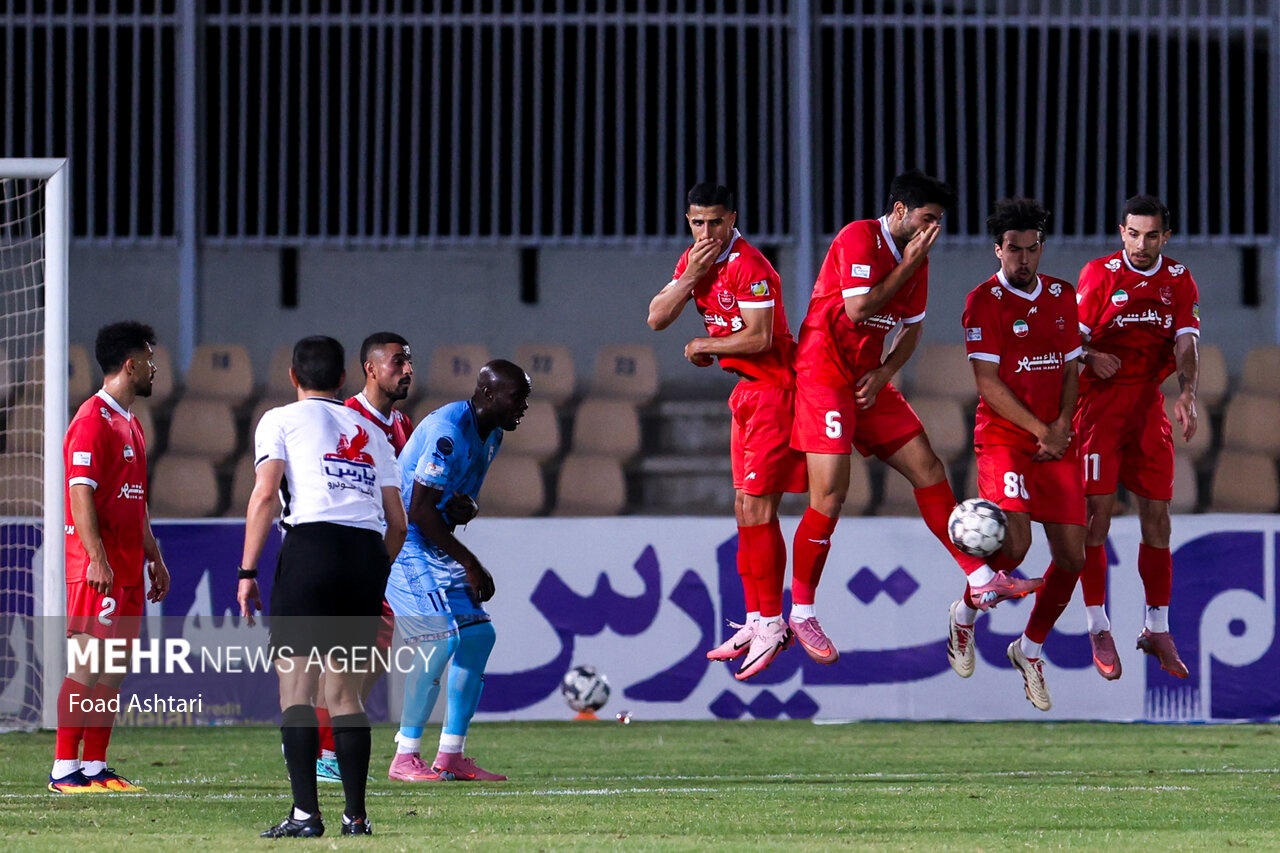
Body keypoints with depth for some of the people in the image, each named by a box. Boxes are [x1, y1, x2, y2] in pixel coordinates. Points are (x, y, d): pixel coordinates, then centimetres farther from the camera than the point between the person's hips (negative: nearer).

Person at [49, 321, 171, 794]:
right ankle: (64, 769, -10)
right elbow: (81, 496, -18)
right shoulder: (93, 421, -11)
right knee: (89, 666, -11)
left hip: (127, 568, 9)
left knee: (114, 671, 7)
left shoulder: (130, 423, 19)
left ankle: (95, 766, 10)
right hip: (99, 566, -9)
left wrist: (153, 558, 23)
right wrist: (97, 560, -24)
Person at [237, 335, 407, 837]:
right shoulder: (370, 433, 23)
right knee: (345, 690, 11)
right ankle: (356, 816, 6)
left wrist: (247, 572, -3)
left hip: (312, 545, -5)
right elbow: (397, 521, 18)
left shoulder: (280, 420, 10)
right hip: (368, 552, 5)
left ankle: (305, 812, -14)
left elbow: (265, 494, -3)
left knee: (295, 685, -4)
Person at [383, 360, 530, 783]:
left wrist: (467, 506, -8)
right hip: (403, 542, -10)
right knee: (441, 639, -18)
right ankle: (406, 758, -12)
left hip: (432, 546, 10)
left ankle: (451, 756, 11)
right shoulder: (449, 430, -22)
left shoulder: (491, 435, 10)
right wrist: (470, 564, -19)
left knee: (478, 635, 7)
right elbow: (419, 510, -24)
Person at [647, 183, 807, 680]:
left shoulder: (747, 266, -19)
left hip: (775, 389, -9)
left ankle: (771, 626, -8)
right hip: (749, 391, 9)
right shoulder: (694, 260, 8)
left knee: (756, 508, -12)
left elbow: (758, 337, -24)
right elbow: (657, 319, 4)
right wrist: (691, 276, -11)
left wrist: (702, 347, -9)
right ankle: (756, 621, 18)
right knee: (746, 508, 11)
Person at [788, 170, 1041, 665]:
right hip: (824, 377, -8)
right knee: (829, 496, -14)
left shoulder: (914, 257, 10)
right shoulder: (859, 239, -14)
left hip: (868, 381, 8)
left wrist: (885, 372, -1)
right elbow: (857, 310, -23)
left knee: (928, 470, 5)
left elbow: (913, 327, 17)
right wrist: (909, 265, -16)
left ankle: (983, 580, 9)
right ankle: (801, 615, -5)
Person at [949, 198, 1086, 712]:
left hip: (1057, 441, 5)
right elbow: (988, 383, -10)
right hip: (1004, 437, -5)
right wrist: (1039, 431, -14)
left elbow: (1071, 369, 15)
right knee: (1015, 543, -22)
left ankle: (1030, 649, 20)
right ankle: (965, 612, 8)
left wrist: (1061, 426, -3)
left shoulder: (1062, 297, 11)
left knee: (1071, 555, -1)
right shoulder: (984, 301, -7)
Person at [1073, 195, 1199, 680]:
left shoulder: (1179, 281, 6)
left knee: (1157, 518, 4)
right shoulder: (1099, 275, -3)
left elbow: (1186, 341, -4)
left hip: (1149, 404, 3)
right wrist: (1092, 357, -24)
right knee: (1097, 514, -9)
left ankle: (1157, 630, 14)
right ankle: (1098, 630, -3)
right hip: (1099, 402, -3)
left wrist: (1187, 394, -20)